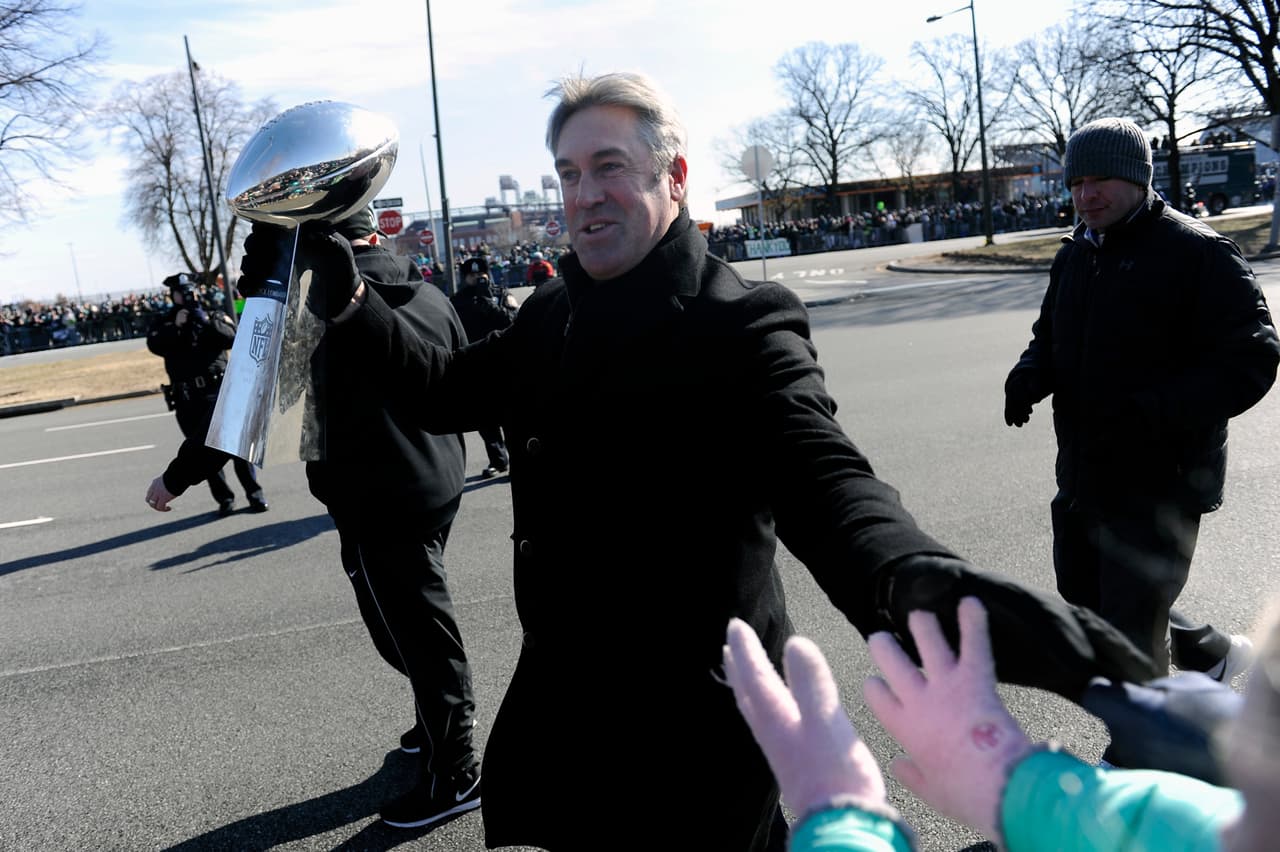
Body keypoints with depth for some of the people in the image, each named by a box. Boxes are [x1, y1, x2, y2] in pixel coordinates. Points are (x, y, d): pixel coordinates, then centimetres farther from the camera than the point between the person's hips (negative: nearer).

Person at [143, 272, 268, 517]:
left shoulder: (214, 316, 12)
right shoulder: (165, 323, 14)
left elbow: (232, 337, -6)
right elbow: (155, 345, -6)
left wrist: (207, 322, -14)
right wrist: (176, 326, -14)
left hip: (218, 391, -1)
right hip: (187, 399, 2)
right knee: (202, 448, 2)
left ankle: (254, 493, 1)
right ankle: (224, 498, 10)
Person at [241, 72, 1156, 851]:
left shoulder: (742, 323, -19)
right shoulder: (554, 313, 4)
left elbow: (822, 476, -33)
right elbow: (451, 389, 14)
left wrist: (917, 580, -54)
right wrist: (351, 299, 0)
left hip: (695, 717, -7)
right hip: (563, 693, 8)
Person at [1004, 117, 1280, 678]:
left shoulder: (1195, 251, -13)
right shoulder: (1074, 257, 10)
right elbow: (1051, 338, 21)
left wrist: (1153, 413, -32)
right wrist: (1029, 375, -4)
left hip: (1160, 480, -8)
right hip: (1083, 477, 8)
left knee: (1128, 644, -3)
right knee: (1083, 604, 21)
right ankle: (1209, 651, 44)